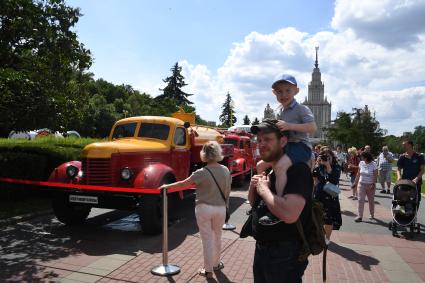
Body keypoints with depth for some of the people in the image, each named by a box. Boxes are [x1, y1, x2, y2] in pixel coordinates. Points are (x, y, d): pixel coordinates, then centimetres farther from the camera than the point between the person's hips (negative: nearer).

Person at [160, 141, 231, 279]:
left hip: (204, 208, -4)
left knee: (207, 239, 7)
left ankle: (208, 270, 19)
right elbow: (227, 190, 6)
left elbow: (183, 184, -10)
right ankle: (216, 264, 37)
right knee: (217, 237, 21)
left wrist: (167, 186, 3)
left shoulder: (202, 173, -16)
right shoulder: (225, 170, -3)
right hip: (220, 208, 4)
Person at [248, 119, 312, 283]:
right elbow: (254, 204, 17)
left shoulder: (298, 170, -21)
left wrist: (263, 188, -22)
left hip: (285, 255, -8)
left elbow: (289, 215, -37)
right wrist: (253, 186, -3)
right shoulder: (268, 171, 7)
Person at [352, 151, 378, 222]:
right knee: (360, 200, -4)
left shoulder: (373, 164, -10)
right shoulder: (361, 163, 2)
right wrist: (355, 182, 7)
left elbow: (375, 175, -9)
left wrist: (373, 184, -18)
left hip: (370, 185, -2)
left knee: (371, 200, 12)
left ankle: (372, 215, 30)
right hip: (361, 184, 3)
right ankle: (360, 216, -3)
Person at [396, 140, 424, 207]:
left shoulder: (419, 157, -1)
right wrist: (399, 176, -17)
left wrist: (417, 178, -19)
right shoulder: (402, 157, 4)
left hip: (416, 182, -1)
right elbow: (398, 168, 4)